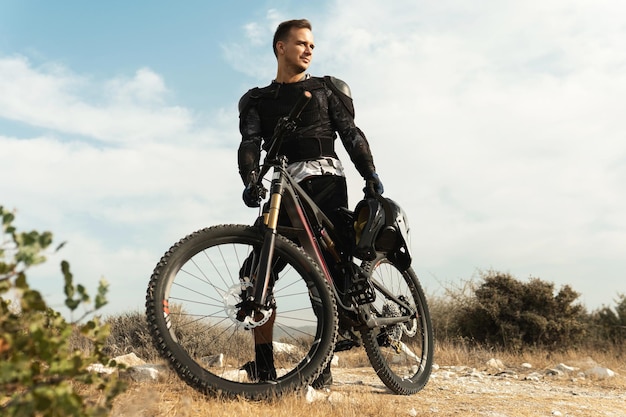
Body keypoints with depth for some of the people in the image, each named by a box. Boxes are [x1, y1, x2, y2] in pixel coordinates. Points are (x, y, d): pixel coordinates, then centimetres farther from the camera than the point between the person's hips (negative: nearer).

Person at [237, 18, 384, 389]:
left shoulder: (327, 89, 19)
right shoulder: (258, 101, 20)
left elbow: (351, 133, 9)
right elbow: (250, 144, 4)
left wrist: (371, 174, -6)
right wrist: (251, 180, -17)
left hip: (326, 182, -1)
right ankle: (264, 366, -2)